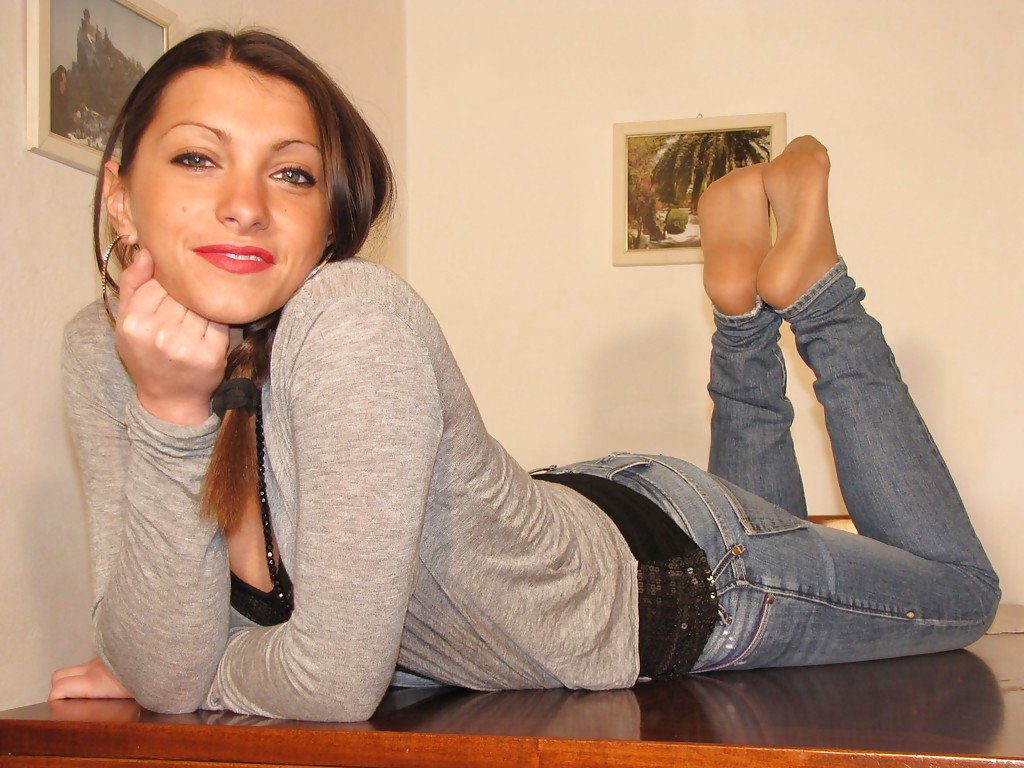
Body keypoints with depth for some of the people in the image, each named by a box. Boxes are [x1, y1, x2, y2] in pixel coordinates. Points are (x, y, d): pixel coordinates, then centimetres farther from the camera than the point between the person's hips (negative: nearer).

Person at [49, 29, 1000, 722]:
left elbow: (337, 677, -35)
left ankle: (805, 283, 26)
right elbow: (164, 672, -21)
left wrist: (192, 676, -15)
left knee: (961, 590, 22)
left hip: (686, 578, -5)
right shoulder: (104, 349, -19)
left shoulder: (356, 326, -39)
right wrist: (168, 415, -34)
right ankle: (741, 309, 37)